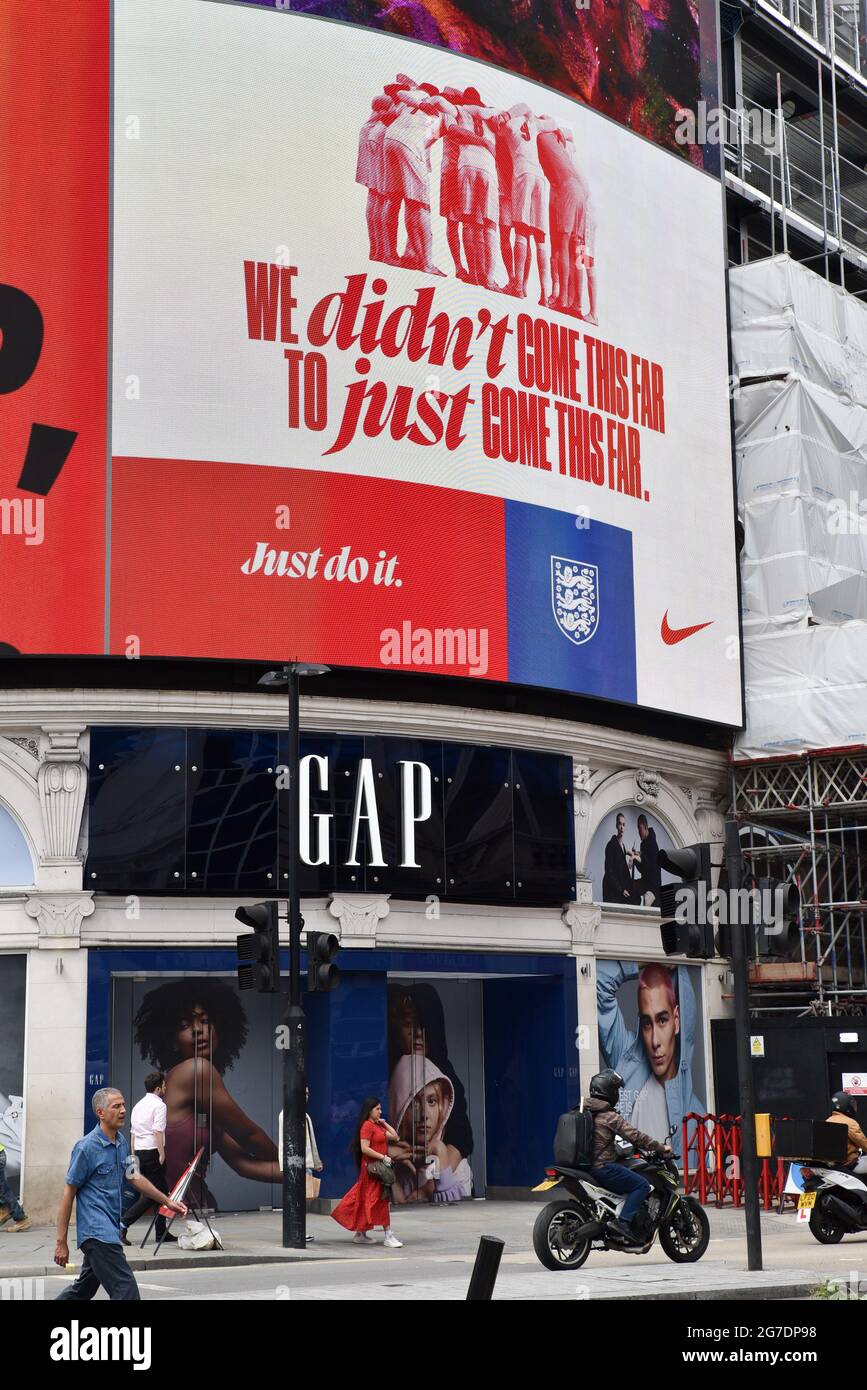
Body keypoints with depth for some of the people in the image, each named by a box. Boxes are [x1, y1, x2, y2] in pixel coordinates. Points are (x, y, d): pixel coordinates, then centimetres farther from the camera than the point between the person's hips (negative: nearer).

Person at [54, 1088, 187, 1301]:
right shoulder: (87, 1147, -13)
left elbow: (134, 1177, 23)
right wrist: (61, 1242, -11)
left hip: (111, 1231, 9)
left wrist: (167, 1201, 21)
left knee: (84, 1288, 19)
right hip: (97, 1232, -9)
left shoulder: (121, 1142, 11)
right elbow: (69, 1193, -10)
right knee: (126, 1291, -15)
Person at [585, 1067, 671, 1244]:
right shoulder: (609, 1116, -14)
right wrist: (660, 1148, -7)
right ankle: (624, 1222, -20)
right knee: (641, 1184, -8)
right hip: (603, 1167, -9)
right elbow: (634, 1136, -16)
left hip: (587, 1163, 9)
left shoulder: (586, 1111, 12)